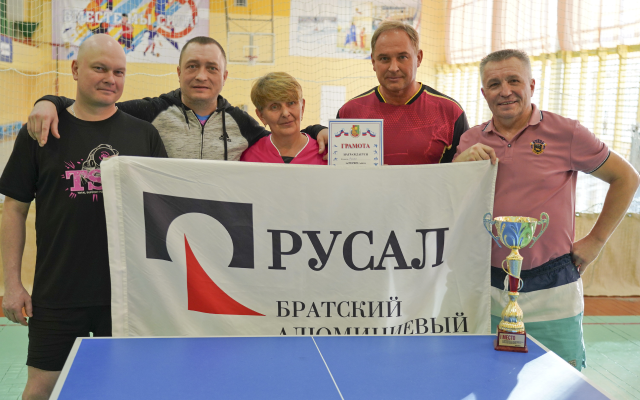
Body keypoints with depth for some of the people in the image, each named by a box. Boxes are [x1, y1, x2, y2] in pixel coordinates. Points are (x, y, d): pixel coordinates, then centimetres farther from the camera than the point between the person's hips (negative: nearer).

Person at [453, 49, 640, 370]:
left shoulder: (565, 133, -3)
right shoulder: (471, 141, 7)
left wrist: (595, 240, 3)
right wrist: (462, 162, -12)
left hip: (551, 293, -3)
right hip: (488, 289, 3)